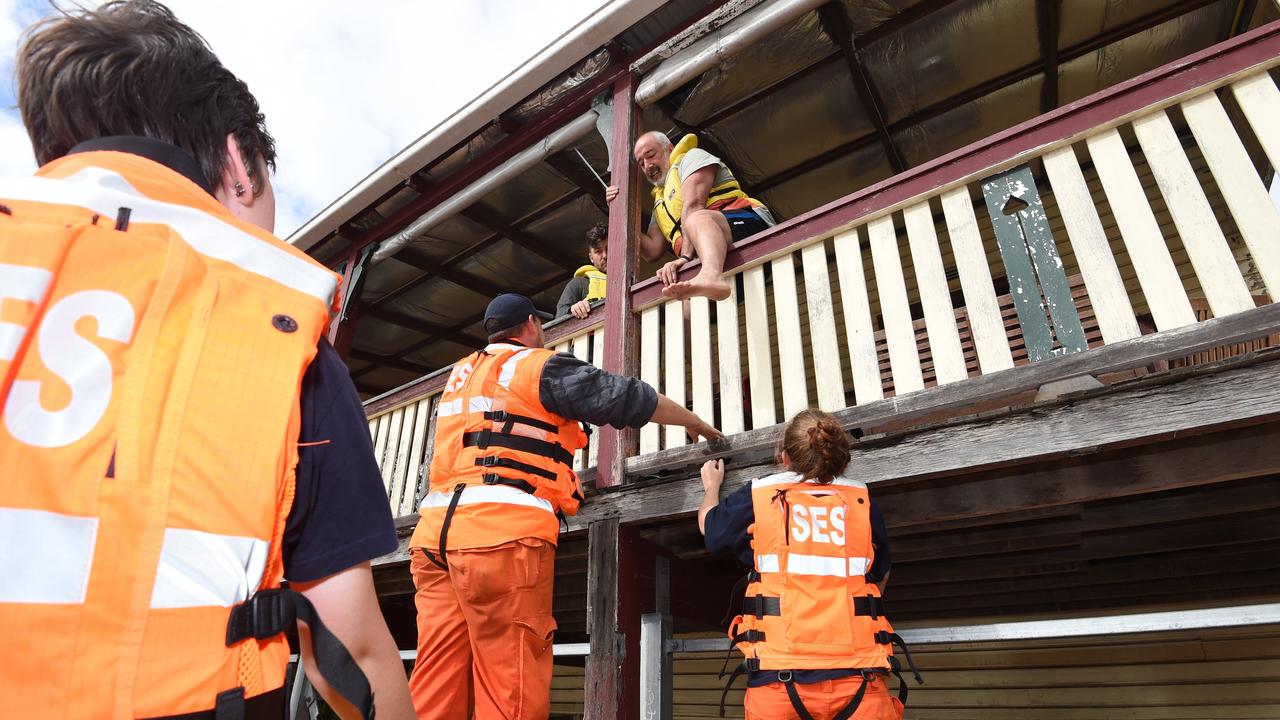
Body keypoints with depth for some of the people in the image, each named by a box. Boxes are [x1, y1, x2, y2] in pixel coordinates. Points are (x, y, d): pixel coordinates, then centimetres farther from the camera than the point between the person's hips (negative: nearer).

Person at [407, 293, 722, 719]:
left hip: (437, 530, 8)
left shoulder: (459, 376, 25)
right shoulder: (540, 366, 4)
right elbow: (633, 399, 5)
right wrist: (697, 424, 20)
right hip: (502, 531, -7)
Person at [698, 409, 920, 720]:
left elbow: (709, 525, 24)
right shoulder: (862, 501, 6)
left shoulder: (757, 497, 3)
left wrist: (711, 487, 44)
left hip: (779, 677, 0)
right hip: (858, 676, 1)